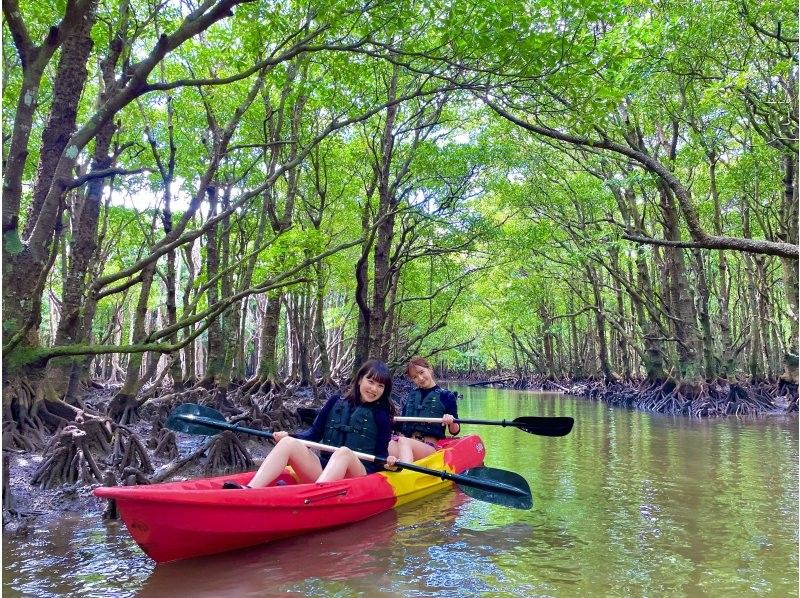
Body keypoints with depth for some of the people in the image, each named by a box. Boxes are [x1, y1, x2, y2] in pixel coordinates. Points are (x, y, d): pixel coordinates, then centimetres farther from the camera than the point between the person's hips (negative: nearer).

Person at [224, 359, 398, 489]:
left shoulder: (381, 415, 5)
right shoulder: (335, 402, 12)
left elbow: (381, 453, 4)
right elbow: (315, 433, 13)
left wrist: (389, 462, -17)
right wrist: (288, 435, -1)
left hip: (359, 474, -3)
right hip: (324, 469, 4)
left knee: (343, 452, -36)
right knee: (288, 443, -19)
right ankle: (250, 490, -41)